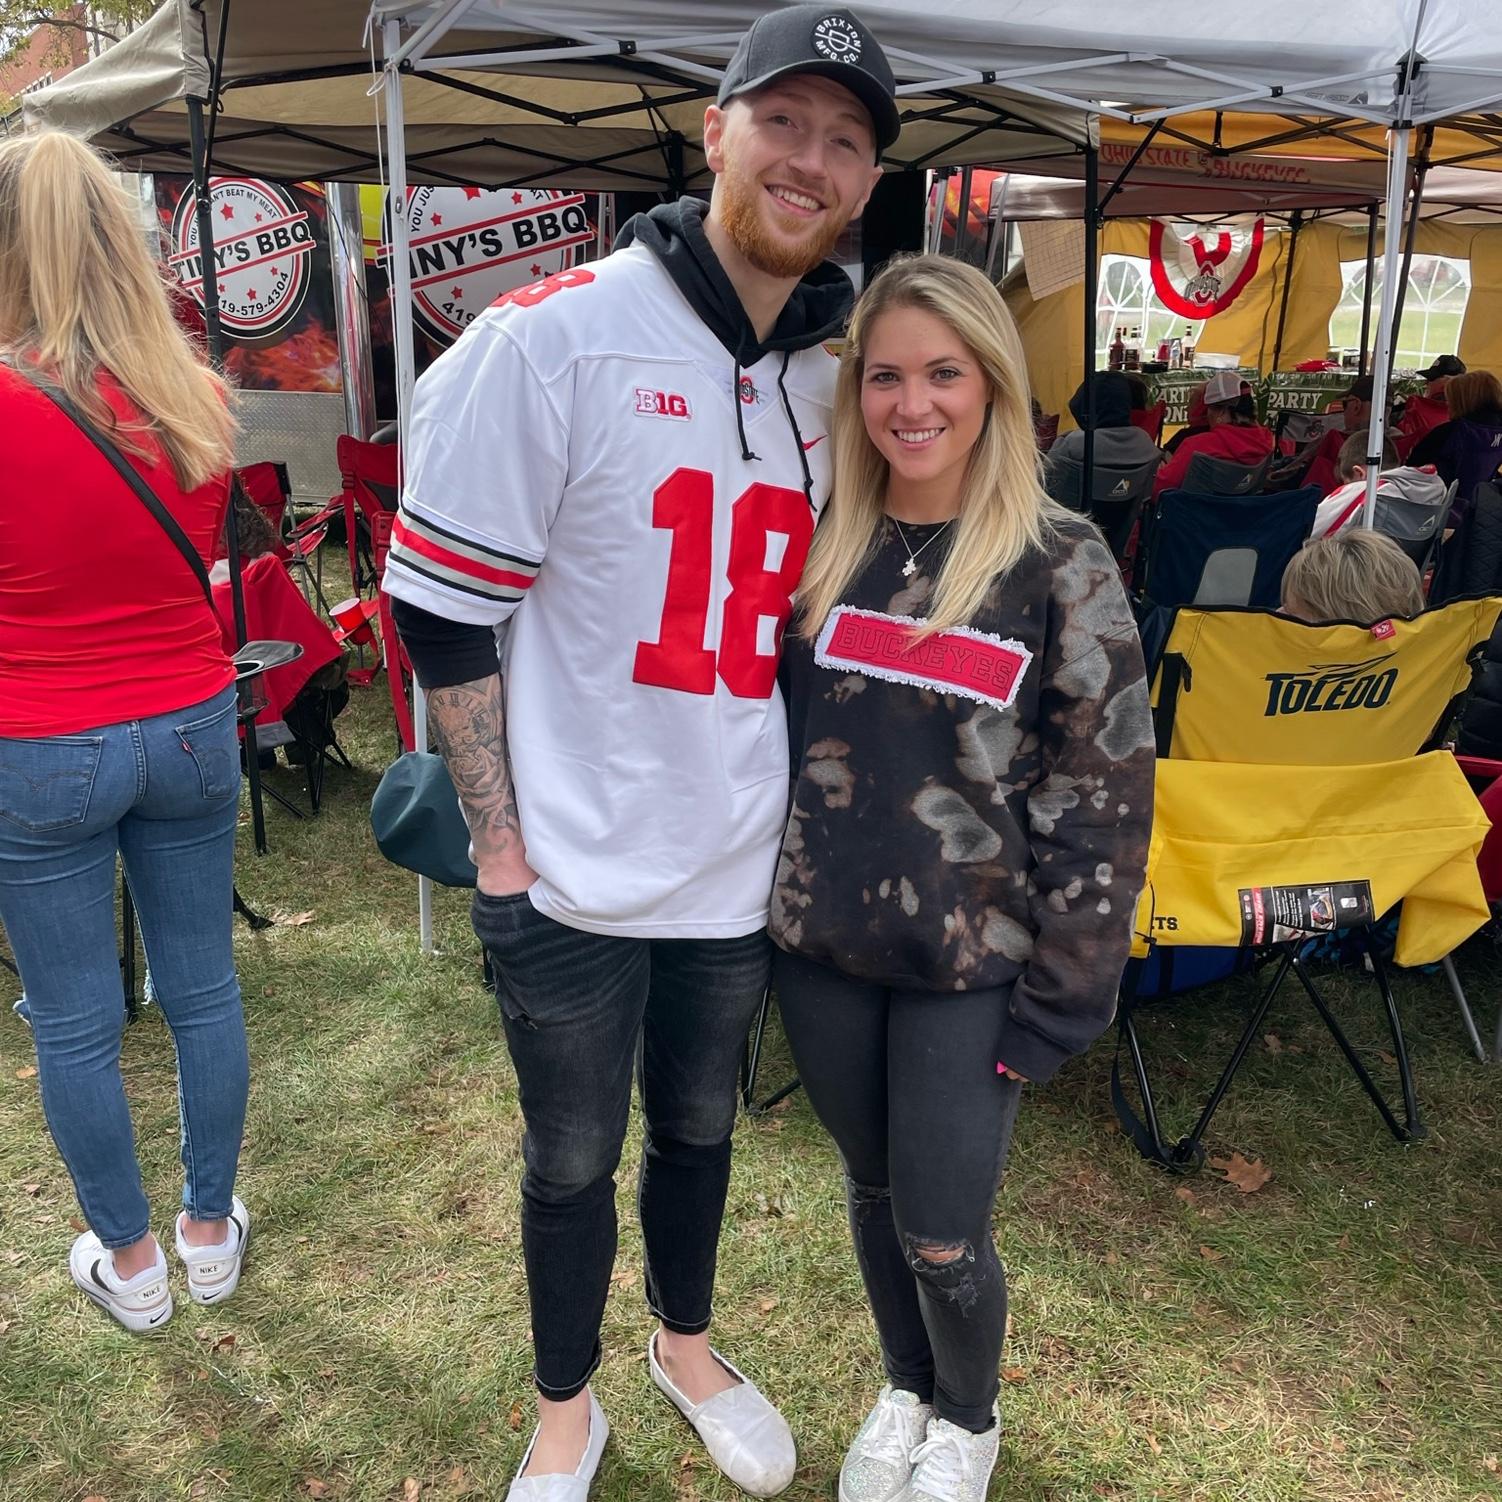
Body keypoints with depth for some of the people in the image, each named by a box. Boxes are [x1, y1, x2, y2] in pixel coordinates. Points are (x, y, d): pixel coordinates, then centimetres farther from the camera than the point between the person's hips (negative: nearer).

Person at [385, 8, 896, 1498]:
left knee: (697, 1127, 24)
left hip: (738, 869, 5)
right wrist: (501, 845, -13)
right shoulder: (556, 335, -14)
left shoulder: (834, 378, 3)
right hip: (574, 872, -4)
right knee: (572, 1157, 15)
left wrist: (811, 814, 9)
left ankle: (687, 1344, 52)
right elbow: (441, 609, -12)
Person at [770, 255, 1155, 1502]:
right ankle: (906, 1386, 48)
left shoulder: (1062, 568, -10)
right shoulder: (824, 548, 1)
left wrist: (1060, 998, -9)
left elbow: (1102, 799, -9)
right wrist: (766, 905, 7)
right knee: (871, 1192, 20)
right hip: (820, 948, 4)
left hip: (971, 966, -3)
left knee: (943, 1233, 7)